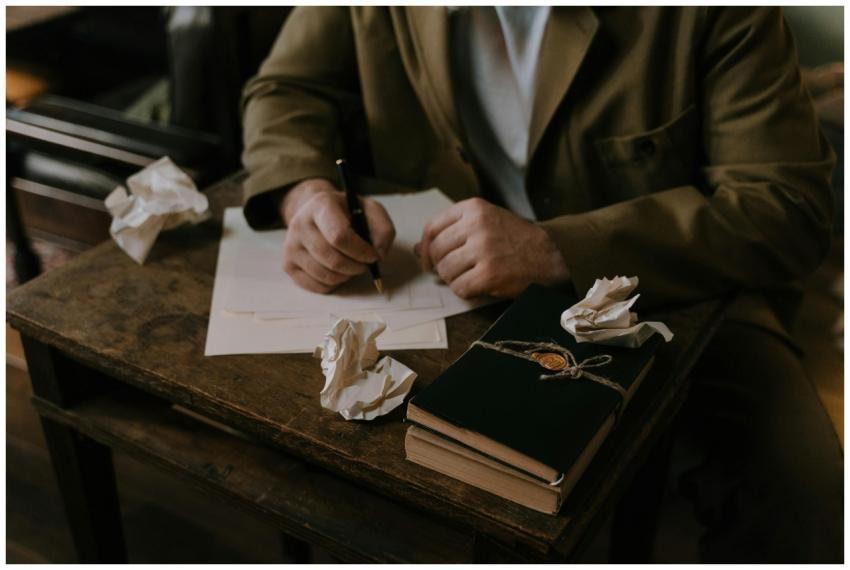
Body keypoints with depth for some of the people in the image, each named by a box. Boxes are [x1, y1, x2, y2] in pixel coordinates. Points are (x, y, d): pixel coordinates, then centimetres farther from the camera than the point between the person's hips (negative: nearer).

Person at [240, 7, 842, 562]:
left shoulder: (712, 14, -19)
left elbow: (791, 205, -21)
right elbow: (289, 88, 4)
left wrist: (555, 249, -34)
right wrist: (304, 190, -21)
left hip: (671, 290, -2)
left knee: (800, 493, -25)